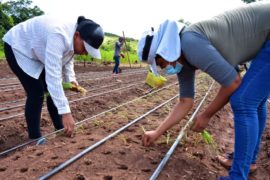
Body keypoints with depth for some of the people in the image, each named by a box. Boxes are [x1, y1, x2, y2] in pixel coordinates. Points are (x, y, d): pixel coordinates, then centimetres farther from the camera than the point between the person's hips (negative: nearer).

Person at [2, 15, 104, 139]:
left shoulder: (72, 37, -13)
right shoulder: (58, 36, -41)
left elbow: (67, 59, 6)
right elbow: (53, 77, -45)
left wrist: (71, 79, -10)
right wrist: (65, 112, -45)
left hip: (36, 53, 8)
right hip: (17, 47, -8)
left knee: (53, 91, 3)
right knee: (36, 93, -15)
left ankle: (60, 129, 16)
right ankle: (34, 138, -2)